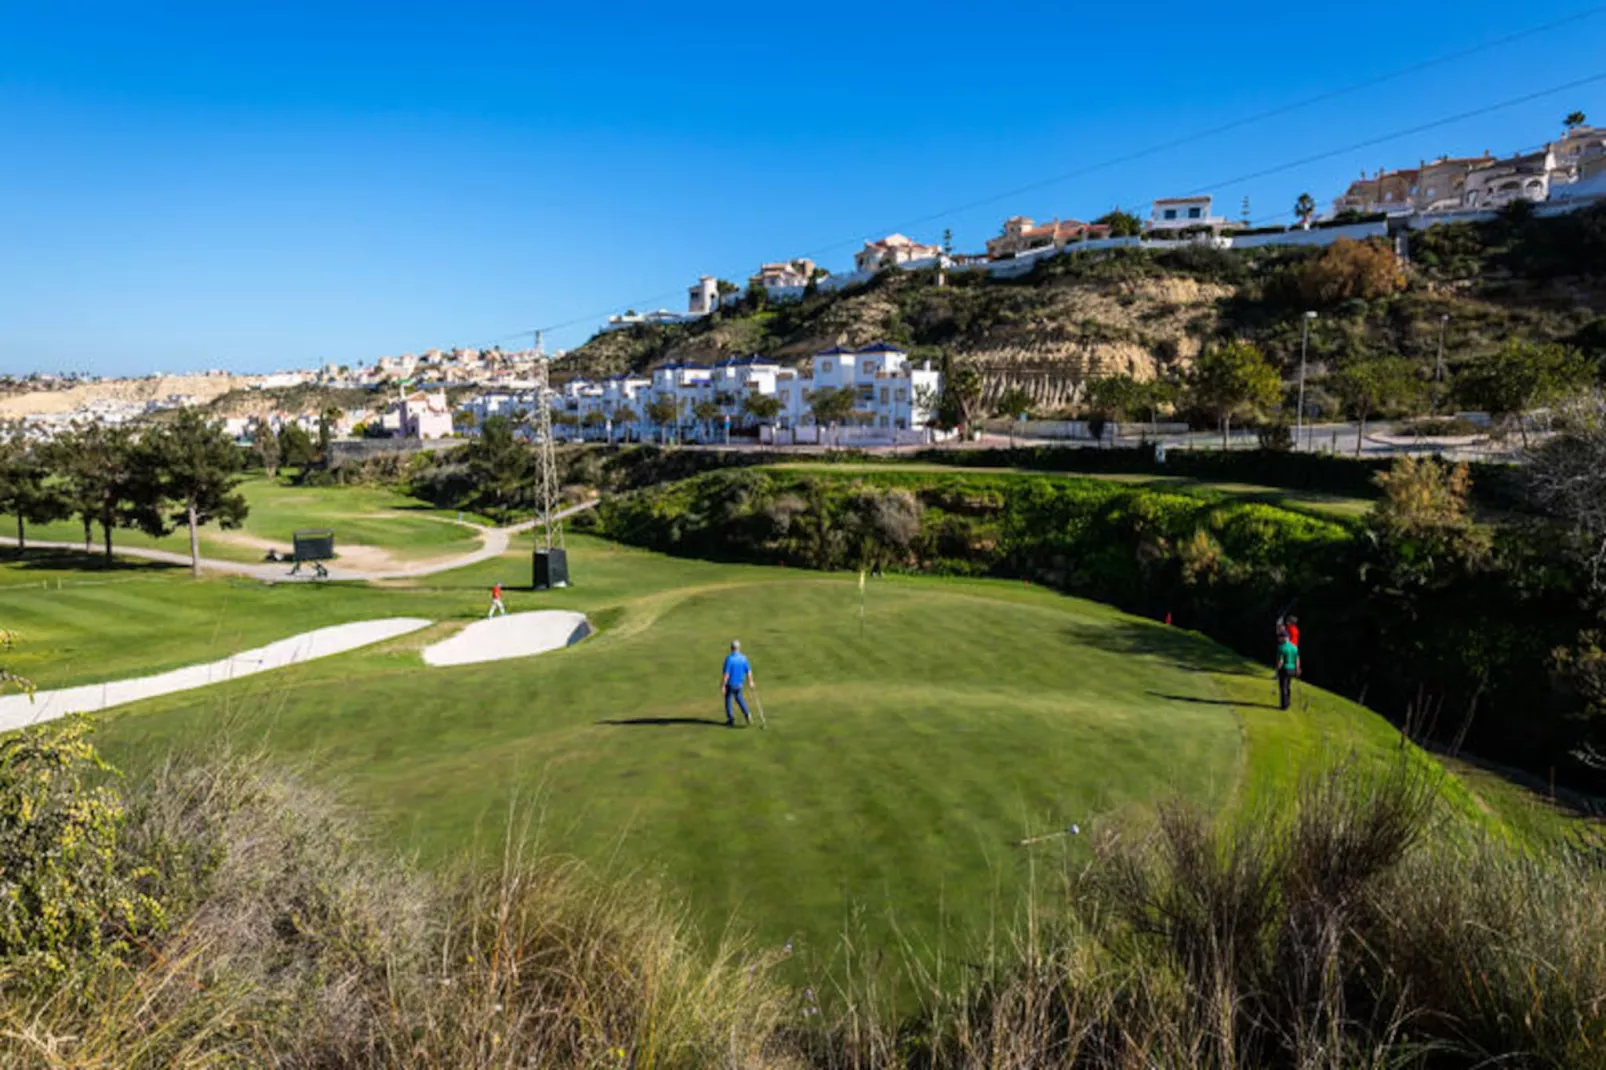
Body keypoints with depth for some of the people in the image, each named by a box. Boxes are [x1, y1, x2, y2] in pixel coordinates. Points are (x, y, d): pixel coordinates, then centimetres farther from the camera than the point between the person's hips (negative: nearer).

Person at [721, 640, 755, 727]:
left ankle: (731, 719, 17)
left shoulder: (729, 658, -23)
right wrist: (750, 681, 13)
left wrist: (723, 685, -16)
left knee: (728, 700, 13)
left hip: (730, 683, -5)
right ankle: (747, 714, 9)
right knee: (738, 697, 25)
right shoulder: (743, 658, -8)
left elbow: (726, 674, -23)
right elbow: (748, 671, -1)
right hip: (740, 683, 5)